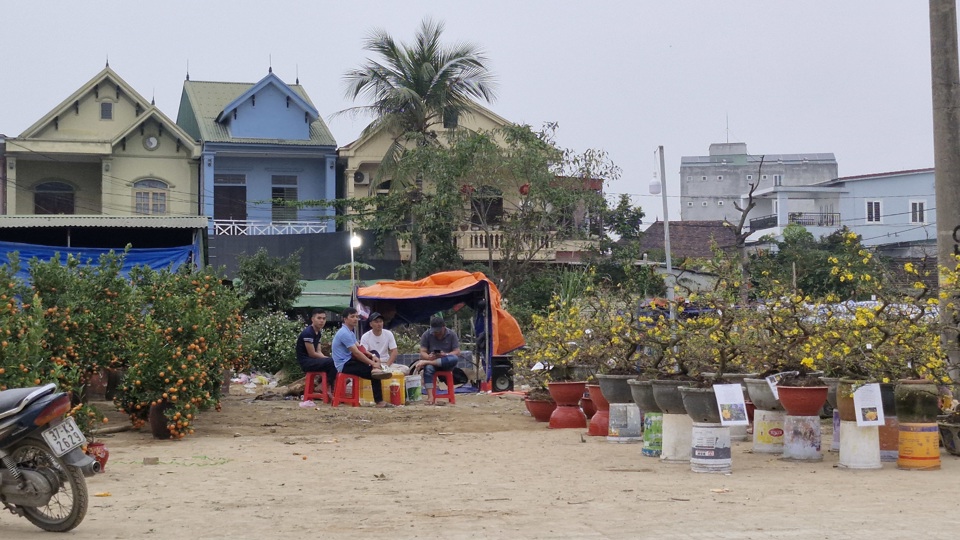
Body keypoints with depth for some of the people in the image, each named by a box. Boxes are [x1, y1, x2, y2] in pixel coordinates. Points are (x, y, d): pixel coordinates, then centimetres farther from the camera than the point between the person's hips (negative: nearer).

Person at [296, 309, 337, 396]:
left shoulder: (318, 333, 12)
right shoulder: (308, 333, -17)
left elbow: (318, 352, 10)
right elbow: (312, 354, -18)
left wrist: (326, 358, -9)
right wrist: (326, 358, -11)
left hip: (312, 361, 10)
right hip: (306, 362, -10)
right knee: (333, 362, -23)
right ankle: (328, 388, -13)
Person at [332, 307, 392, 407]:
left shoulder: (351, 332, 17)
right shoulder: (344, 333, -17)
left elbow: (359, 348, 14)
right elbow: (356, 353, -21)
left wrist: (372, 356, -4)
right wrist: (372, 363, -16)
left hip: (350, 361, 10)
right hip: (345, 365, -10)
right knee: (374, 375, -16)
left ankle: (376, 370, -20)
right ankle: (379, 401, -11)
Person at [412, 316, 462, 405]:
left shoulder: (452, 334, -1)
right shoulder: (426, 335, -1)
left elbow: (457, 352, -7)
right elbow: (422, 353, -6)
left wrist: (445, 355, -27)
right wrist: (429, 357, -30)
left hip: (446, 364, 0)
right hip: (431, 360, 0)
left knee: (454, 359, -36)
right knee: (428, 368, -37)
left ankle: (424, 362, -36)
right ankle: (430, 397, -47)